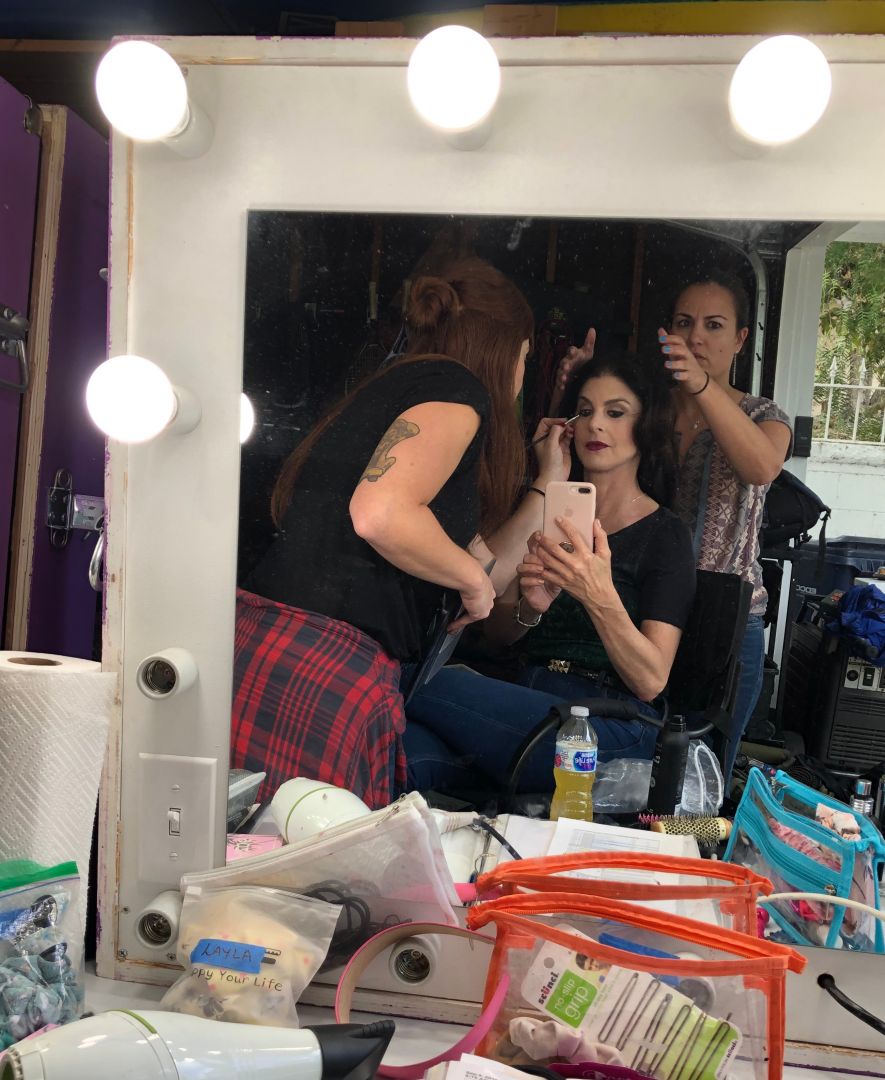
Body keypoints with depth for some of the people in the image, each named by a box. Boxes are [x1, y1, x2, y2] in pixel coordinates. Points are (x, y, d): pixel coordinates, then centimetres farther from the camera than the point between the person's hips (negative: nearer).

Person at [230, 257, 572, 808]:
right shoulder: (457, 386, -1)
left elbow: (484, 563, 31)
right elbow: (378, 514, -20)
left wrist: (550, 482, 40)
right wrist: (473, 577, -3)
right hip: (321, 672, -9)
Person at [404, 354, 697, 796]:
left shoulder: (664, 535, 3)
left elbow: (651, 681, -7)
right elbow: (493, 636, 16)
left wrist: (600, 597, -24)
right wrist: (527, 610, -7)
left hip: (611, 730, -3)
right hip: (525, 703, 4)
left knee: (432, 684, -28)